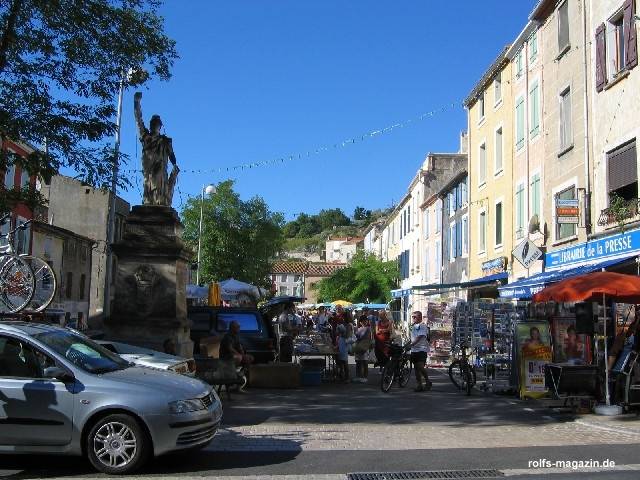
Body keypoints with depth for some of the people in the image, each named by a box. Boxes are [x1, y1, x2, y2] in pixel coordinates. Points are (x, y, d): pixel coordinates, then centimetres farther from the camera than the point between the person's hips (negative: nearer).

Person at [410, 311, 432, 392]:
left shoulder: (423, 326, -10)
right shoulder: (413, 326, 16)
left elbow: (419, 337, -20)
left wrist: (411, 344, -27)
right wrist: (410, 344, 16)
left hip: (421, 349, -8)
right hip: (414, 349, 8)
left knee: (420, 367, -17)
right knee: (416, 368, 7)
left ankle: (428, 382, 1)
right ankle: (419, 385, 12)